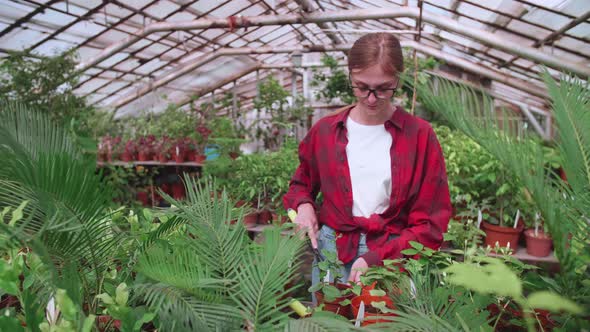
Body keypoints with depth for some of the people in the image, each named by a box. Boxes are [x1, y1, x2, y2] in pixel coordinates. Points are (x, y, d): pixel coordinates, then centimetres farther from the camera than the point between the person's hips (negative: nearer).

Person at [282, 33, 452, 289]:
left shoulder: (420, 135, -5)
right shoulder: (325, 130, 2)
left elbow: (431, 223, -6)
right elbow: (301, 184, 18)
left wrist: (375, 258, -16)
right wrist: (303, 204, -5)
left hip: (394, 256, -1)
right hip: (332, 250, 2)